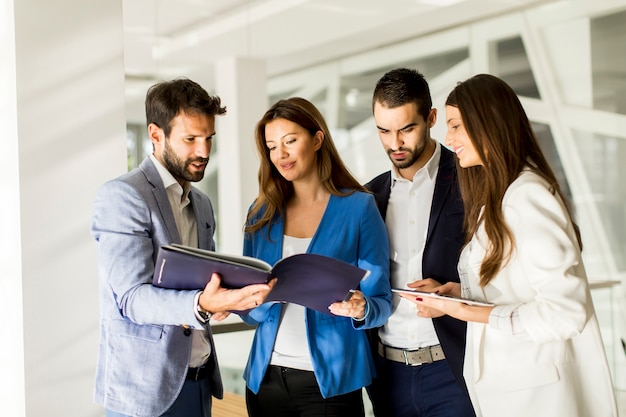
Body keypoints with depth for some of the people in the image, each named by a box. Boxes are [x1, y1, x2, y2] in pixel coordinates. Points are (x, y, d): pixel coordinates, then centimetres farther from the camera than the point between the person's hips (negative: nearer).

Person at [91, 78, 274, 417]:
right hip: (145, 389, -7)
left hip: (199, 377, 7)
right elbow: (131, 297, -19)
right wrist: (201, 305, -36)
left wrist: (223, 297, -6)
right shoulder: (122, 195, -13)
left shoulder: (201, 203, 12)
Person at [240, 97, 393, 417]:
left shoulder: (358, 207, -4)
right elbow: (250, 309, 8)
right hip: (266, 376, 4)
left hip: (330, 379, -3)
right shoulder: (261, 213, 6)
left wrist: (360, 309, -24)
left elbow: (381, 302, -4)